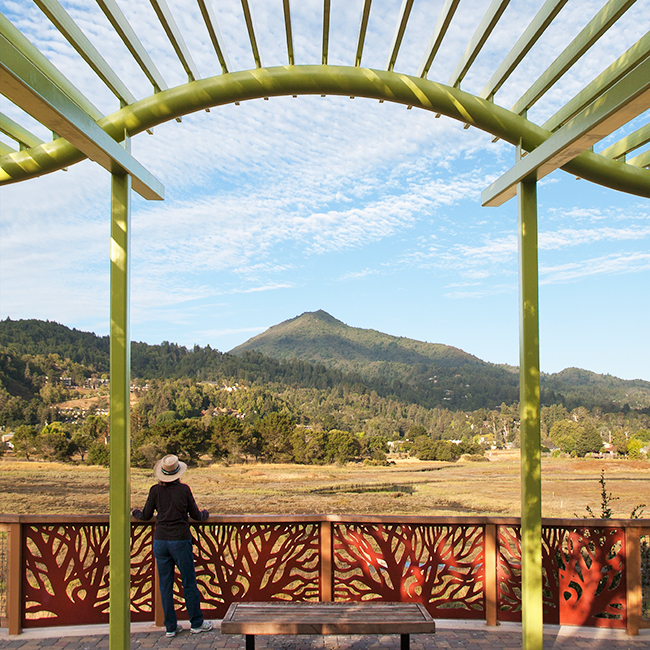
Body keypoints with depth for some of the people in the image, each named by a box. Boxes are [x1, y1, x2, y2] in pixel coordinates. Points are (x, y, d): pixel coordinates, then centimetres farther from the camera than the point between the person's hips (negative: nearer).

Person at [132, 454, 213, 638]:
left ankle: (170, 626, 15)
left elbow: (146, 516, 6)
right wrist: (205, 514, 26)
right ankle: (196, 623, 17)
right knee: (189, 583, 9)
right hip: (180, 541, -2)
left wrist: (135, 512, 28)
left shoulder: (155, 490, -2)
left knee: (165, 585, 10)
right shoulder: (184, 489, -5)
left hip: (160, 541, 2)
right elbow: (196, 515, 3)